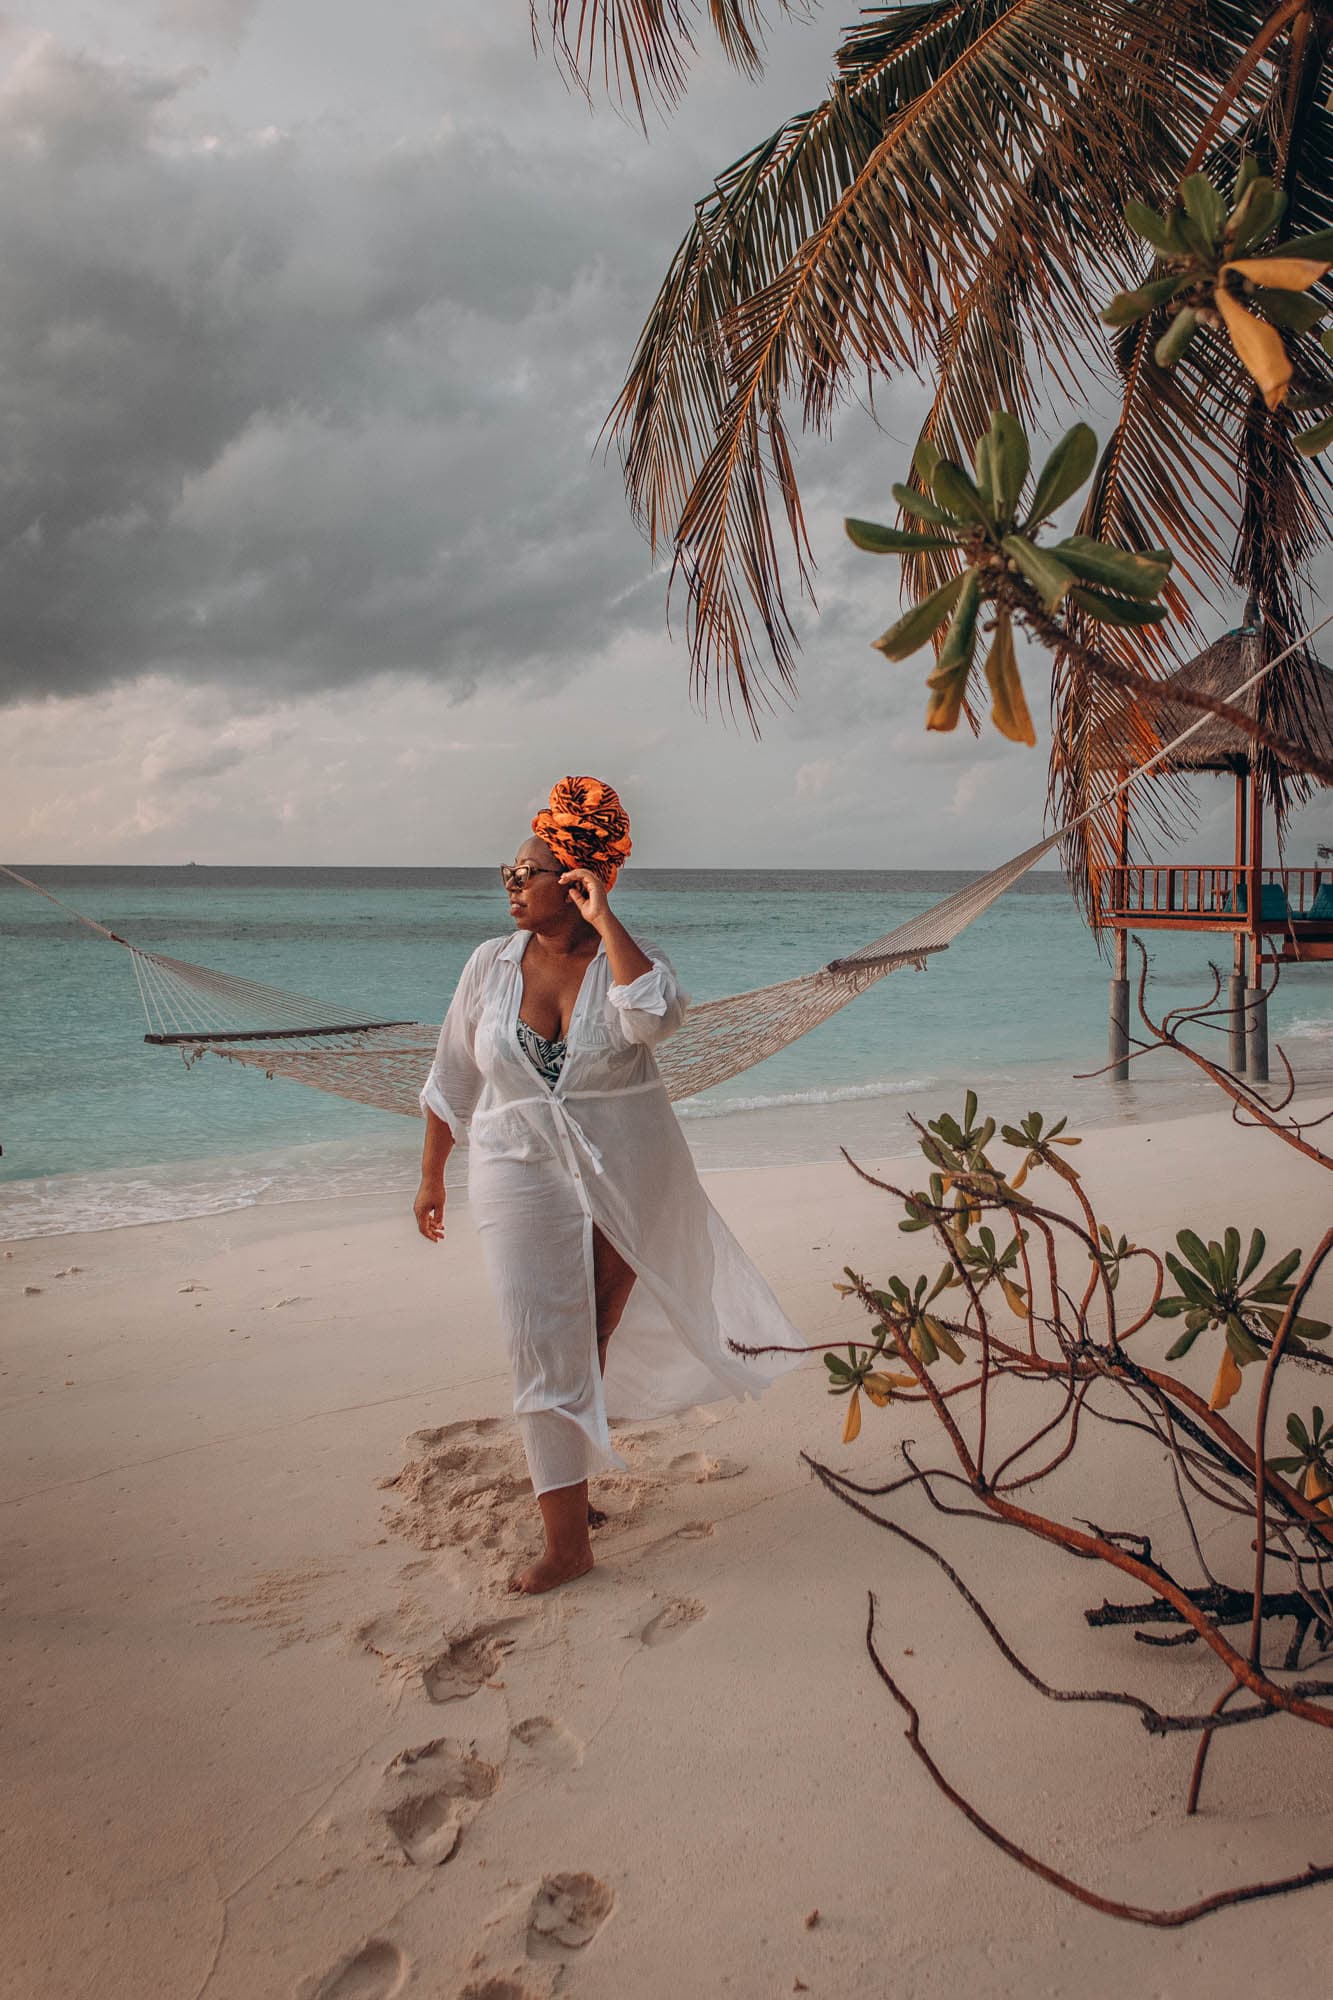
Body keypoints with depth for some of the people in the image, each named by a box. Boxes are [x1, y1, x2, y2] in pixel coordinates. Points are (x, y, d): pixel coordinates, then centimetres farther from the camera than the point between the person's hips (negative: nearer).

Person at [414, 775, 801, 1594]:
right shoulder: (491, 966, -1)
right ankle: (567, 1540, 4)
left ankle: (574, 1438, 45)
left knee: (602, 1329, 16)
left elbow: (657, 1015, -33)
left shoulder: (630, 960, -8)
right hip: (525, 1176, 1)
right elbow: (452, 1082, 9)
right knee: (546, 1343, -4)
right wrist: (432, 1175, 13)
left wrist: (603, 920, -25)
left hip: (628, 1174, -1)